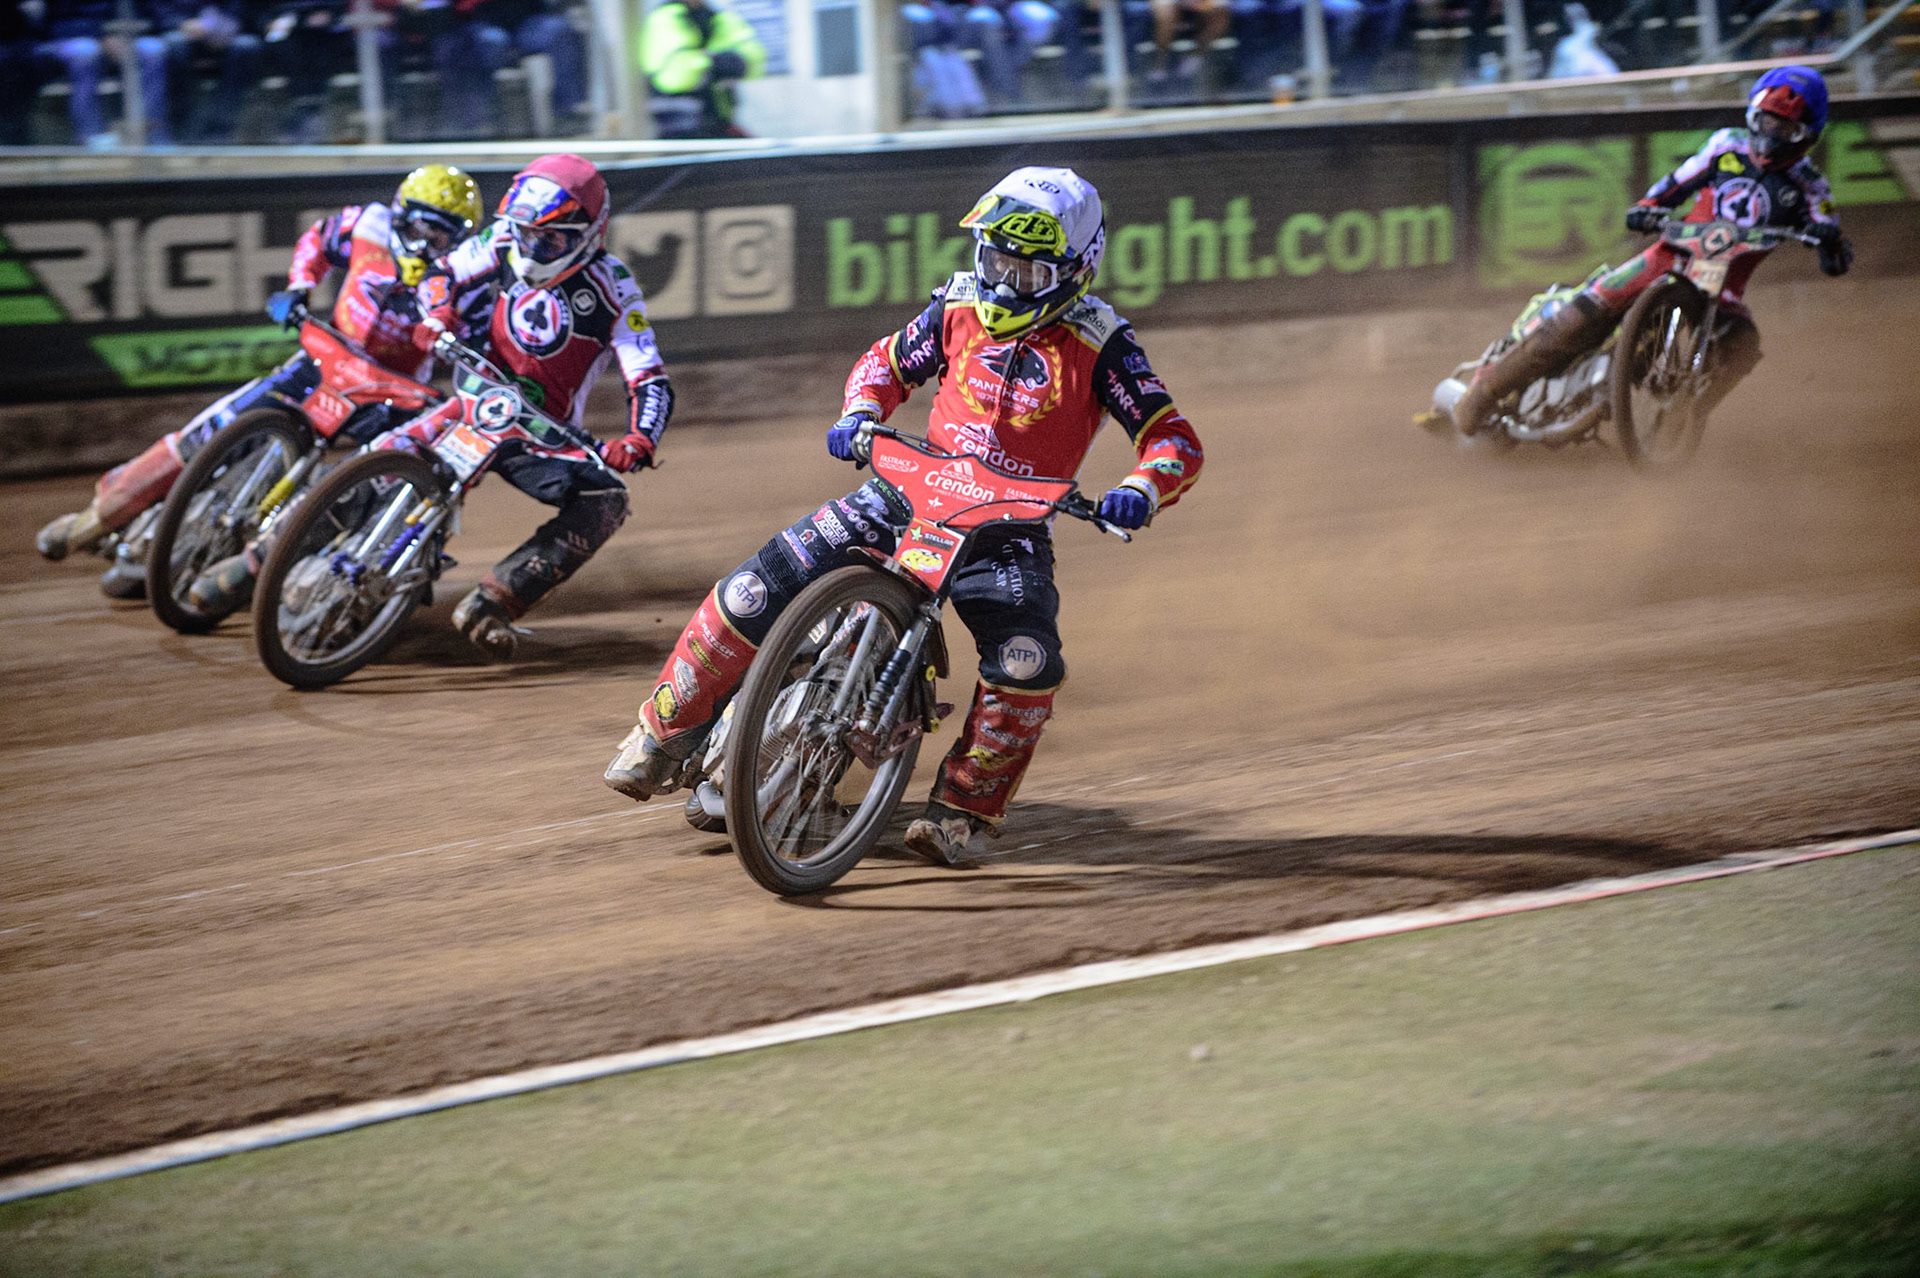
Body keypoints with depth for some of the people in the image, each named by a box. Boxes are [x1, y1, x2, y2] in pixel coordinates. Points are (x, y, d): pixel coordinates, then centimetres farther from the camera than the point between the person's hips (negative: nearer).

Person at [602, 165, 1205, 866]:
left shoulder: (1099, 343, -8)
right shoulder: (960, 307, 2)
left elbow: (1176, 440, -11)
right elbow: (888, 361, 18)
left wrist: (1139, 492, -33)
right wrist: (860, 413, -4)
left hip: (1012, 525, -3)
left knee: (1027, 660, -31)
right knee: (763, 584, -13)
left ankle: (962, 808, -11)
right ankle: (665, 729, 4)